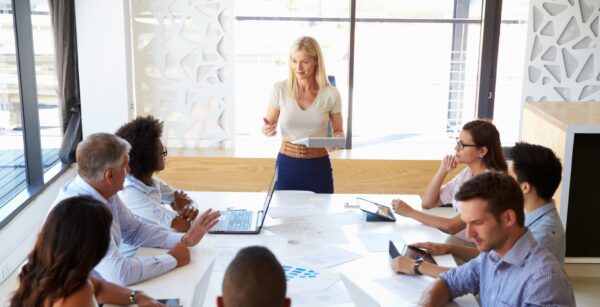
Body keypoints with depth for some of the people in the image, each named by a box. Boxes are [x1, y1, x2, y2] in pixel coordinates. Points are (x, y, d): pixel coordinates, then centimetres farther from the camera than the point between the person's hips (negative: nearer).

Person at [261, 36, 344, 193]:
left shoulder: (331, 94, -5)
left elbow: (338, 131, 7)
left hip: (318, 166, 0)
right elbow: (268, 126, 5)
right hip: (287, 165, 0)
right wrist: (267, 130, -17)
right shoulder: (280, 89, -4)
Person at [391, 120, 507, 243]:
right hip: (458, 240, 7)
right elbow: (427, 203, 5)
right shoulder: (467, 173, 5)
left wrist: (410, 212, -21)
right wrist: (442, 171, -7)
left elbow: (452, 227, -26)